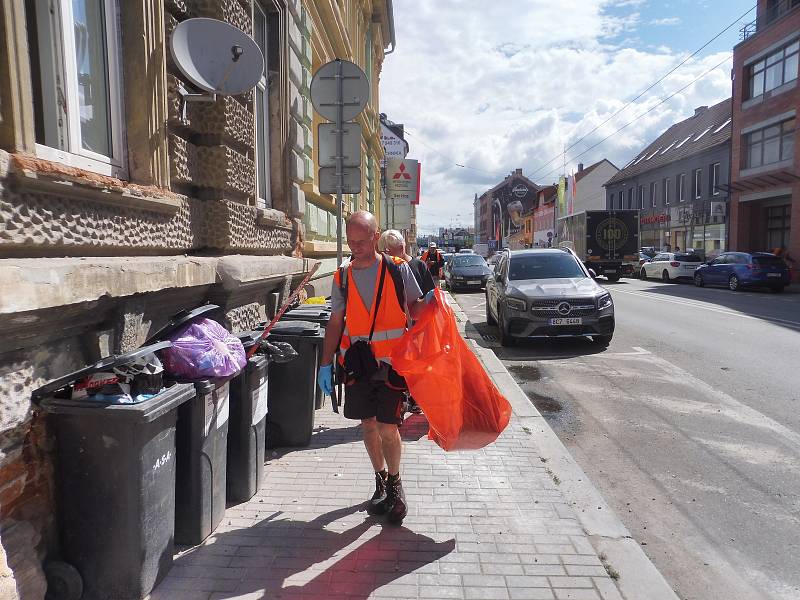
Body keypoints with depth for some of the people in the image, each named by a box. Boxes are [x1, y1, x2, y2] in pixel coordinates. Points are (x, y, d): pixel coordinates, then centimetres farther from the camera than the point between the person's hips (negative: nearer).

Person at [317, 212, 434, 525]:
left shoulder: (398, 269, -2)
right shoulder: (342, 277, 6)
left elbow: (413, 310, 5)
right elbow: (335, 323, 9)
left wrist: (427, 301, -18)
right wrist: (326, 363, 5)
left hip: (392, 361, -3)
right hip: (357, 363, 3)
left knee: (388, 428, -4)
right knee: (368, 425, 11)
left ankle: (394, 483, 21)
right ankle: (381, 481, 31)